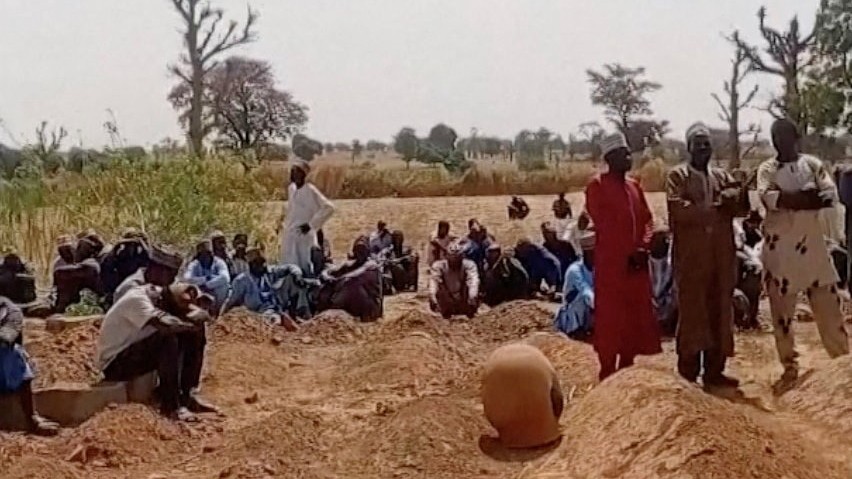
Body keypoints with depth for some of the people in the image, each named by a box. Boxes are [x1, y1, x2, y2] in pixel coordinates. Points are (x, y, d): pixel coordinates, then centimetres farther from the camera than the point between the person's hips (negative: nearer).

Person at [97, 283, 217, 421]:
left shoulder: (160, 295, -3)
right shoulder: (136, 299, -26)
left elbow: (203, 314, -3)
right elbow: (167, 326, -41)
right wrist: (191, 323, -23)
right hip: (115, 363, -8)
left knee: (193, 333, -5)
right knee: (168, 339, -32)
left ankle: (188, 394, -2)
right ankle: (170, 405, -23)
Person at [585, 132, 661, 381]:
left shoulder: (634, 186, 15)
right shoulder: (597, 186, -7)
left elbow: (646, 219, 14)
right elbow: (604, 225, -12)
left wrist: (643, 248, -3)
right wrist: (628, 253, -13)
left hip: (637, 263, 7)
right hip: (611, 263, -7)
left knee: (635, 318, 10)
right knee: (610, 320, -3)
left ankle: (626, 370, 21)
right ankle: (607, 375, 4)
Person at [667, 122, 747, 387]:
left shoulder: (723, 176, 15)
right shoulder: (677, 176, -1)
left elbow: (741, 209, 4)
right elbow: (678, 209, -17)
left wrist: (740, 194, -17)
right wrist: (715, 207, -15)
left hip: (722, 255, 5)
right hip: (690, 256, -5)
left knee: (720, 312, 8)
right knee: (692, 313, -2)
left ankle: (714, 370, 17)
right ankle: (688, 372, 6)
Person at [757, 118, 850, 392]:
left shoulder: (813, 164, 6)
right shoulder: (767, 169, 0)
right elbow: (768, 197, -20)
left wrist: (789, 200, -22)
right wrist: (808, 196, -21)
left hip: (811, 244, 1)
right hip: (779, 247, -1)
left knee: (828, 304, 3)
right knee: (781, 308, 4)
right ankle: (790, 367, 16)